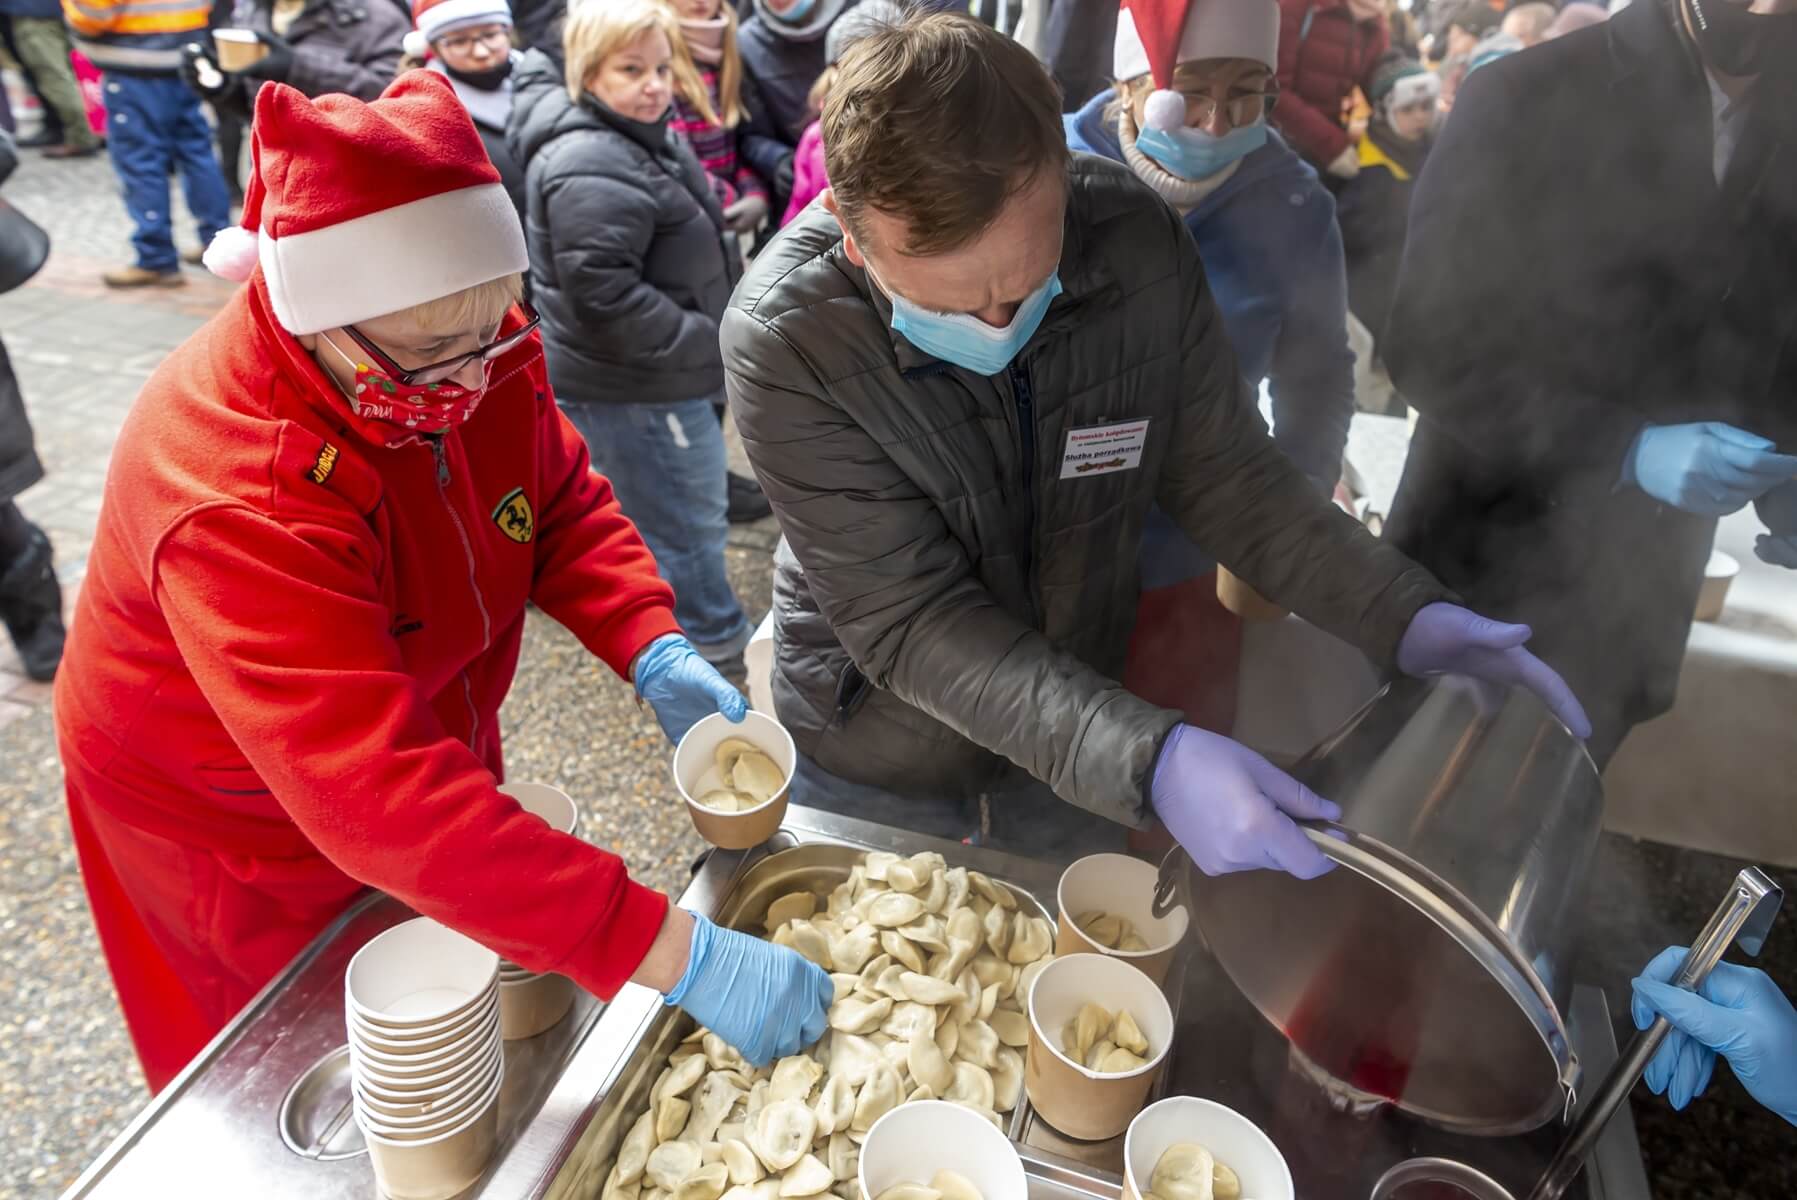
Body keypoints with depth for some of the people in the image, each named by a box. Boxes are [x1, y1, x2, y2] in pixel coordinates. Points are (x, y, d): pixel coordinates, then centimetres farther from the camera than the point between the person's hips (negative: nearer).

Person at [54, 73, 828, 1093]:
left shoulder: (468, 345, -20)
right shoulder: (235, 503, -41)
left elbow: (563, 505, -6)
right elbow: (381, 800, -47)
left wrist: (653, 649, -25)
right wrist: (677, 956, -50)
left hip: (435, 735, 6)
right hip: (242, 834, -6)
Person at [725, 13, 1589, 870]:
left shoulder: (1139, 245, -20)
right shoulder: (783, 338, -28)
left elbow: (1221, 473, -7)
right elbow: (906, 622, -28)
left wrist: (1405, 617, -20)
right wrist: (1147, 760, -39)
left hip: (1086, 755, 2)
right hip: (871, 772, -1)